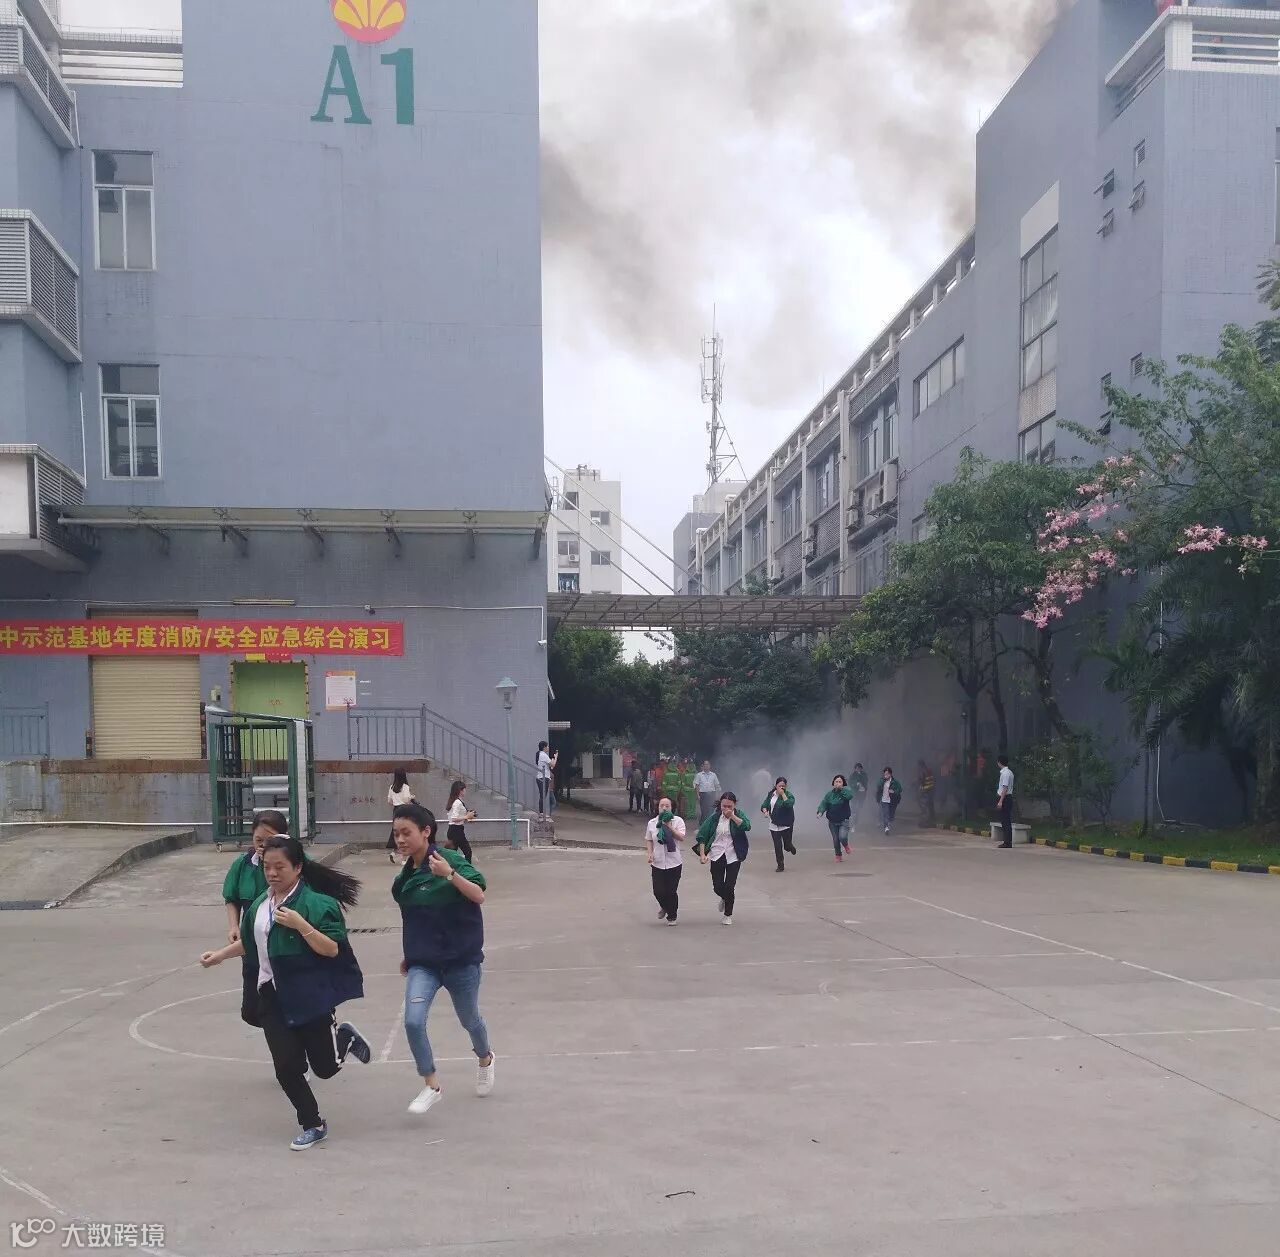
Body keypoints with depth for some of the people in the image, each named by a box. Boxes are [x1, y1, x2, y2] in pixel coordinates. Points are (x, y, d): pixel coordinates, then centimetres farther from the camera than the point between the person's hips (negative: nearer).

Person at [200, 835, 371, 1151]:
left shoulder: (316, 902, -16)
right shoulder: (260, 904, 6)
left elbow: (332, 949, -21)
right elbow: (248, 943, 23)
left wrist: (300, 924, -30)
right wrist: (219, 955, 17)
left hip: (309, 994, -5)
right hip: (273, 996, 5)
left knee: (325, 1067, 3)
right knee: (286, 1066, -1)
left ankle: (344, 1038, 37)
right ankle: (313, 1126, 18)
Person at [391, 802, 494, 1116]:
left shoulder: (449, 859, -16)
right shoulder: (408, 873, 2)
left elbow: (479, 896, -27)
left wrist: (450, 874, -41)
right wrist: (409, 954, 20)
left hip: (460, 960, -4)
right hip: (423, 963, 4)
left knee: (469, 1020, 17)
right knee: (413, 1022, -15)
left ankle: (486, 1060, 49)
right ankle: (432, 1087, 1)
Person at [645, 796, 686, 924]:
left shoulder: (678, 821, -2)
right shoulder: (652, 823, 6)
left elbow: (681, 838, -13)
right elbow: (648, 840, 15)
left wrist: (670, 827, -22)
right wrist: (650, 853, 0)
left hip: (674, 862, -2)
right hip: (657, 863, 2)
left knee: (672, 892, 0)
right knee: (658, 891, -2)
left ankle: (672, 917, 19)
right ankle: (664, 907, 31)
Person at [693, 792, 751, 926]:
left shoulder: (739, 815, -5)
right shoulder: (714, 817, -2)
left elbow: (747, 826, -26)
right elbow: (702, 836, 1)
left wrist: (732, 816, -27)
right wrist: (702, 854, -8)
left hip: (733, 856, -1)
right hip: (717, 856, 2)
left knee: (729, 887, -2)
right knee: (717, 887, 2)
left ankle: (728, 915, 20)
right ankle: (724, 899, 39)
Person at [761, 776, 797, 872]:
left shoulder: (788, 795, -8)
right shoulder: (771, 794, 5)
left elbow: (789, 804, -26)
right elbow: (764, 805, 8)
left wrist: (782, 794, -24)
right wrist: (765, 811, -13)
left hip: (786, 825, -3)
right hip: (774, 825, 3)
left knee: (787, 846, 1)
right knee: (777, 846, 3)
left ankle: (790, 846, 39)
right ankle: (780, 865, 16)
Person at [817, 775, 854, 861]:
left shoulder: (845, 791, -5)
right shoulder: (829, 794, 1)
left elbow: (850, 795, -28)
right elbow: (824, 804, -6)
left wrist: (842, 789, -30)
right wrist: (820, 812, -23)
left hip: (843, 821, -3)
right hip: (832, 821, 3)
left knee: (842, 837, -21)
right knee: (835, 839, 8)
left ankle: (846, 846, 14)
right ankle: (838, 855, 30)